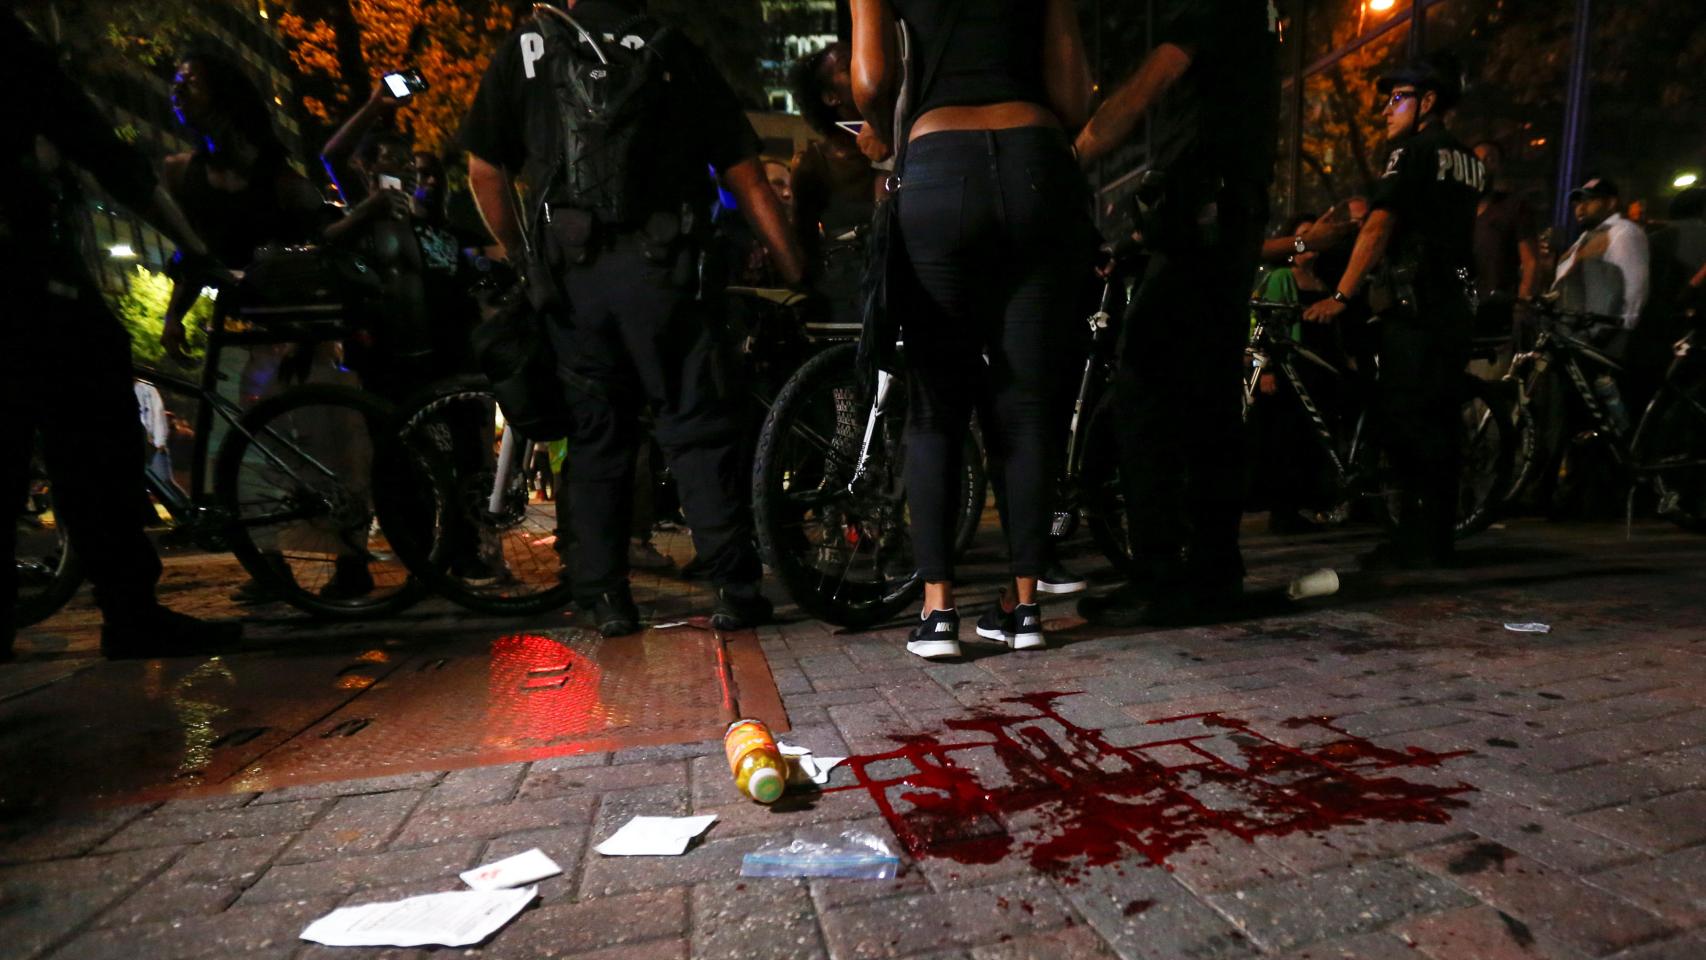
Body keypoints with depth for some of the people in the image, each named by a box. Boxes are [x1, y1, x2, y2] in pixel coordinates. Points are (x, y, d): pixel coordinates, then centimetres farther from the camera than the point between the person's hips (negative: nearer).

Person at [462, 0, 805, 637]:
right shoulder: (675, 51, 14)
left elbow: (484, 172, 11)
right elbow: (746, 178, 8)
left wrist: (519, 253, 23)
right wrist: (796, 273, 11)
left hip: (573, 274, 2)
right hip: (661, 268, -1)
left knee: (597, 434, 9)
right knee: (697, 428, 1)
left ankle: (606, 597, 12)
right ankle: (734, 589, 0)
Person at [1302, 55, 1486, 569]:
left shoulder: (1414, 150, -4)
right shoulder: (1470, 161, 23)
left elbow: (1379, 226, -15)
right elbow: (1465, 234, 26)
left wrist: (1340, 296, -20)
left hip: (1417, 309, -9)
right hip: (1458, 308, 9)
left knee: (1405, 419, -9)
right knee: (1438, 420, 9)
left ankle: (1416, 541, -8)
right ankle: (1440, 537, 14)